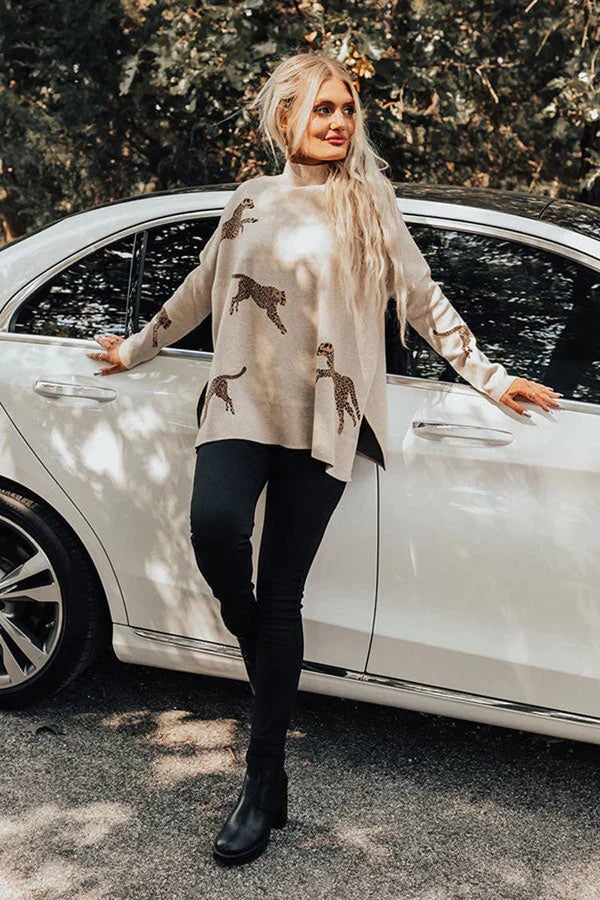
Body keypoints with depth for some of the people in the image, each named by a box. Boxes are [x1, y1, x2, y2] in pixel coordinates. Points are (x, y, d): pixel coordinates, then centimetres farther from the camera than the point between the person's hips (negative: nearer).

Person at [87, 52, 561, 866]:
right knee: (215, 526, -29)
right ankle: (256, 647, 4)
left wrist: (491, 378, 8)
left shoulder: (369, 205, 9)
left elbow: (423, 299, 11)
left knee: (282, 592, -4)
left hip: (322, 418, -1)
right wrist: (138, 348, 32)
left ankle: (265, 781, 6)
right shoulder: (251, 202, 13)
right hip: (243, 401, 1)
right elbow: (200, 290, 25)